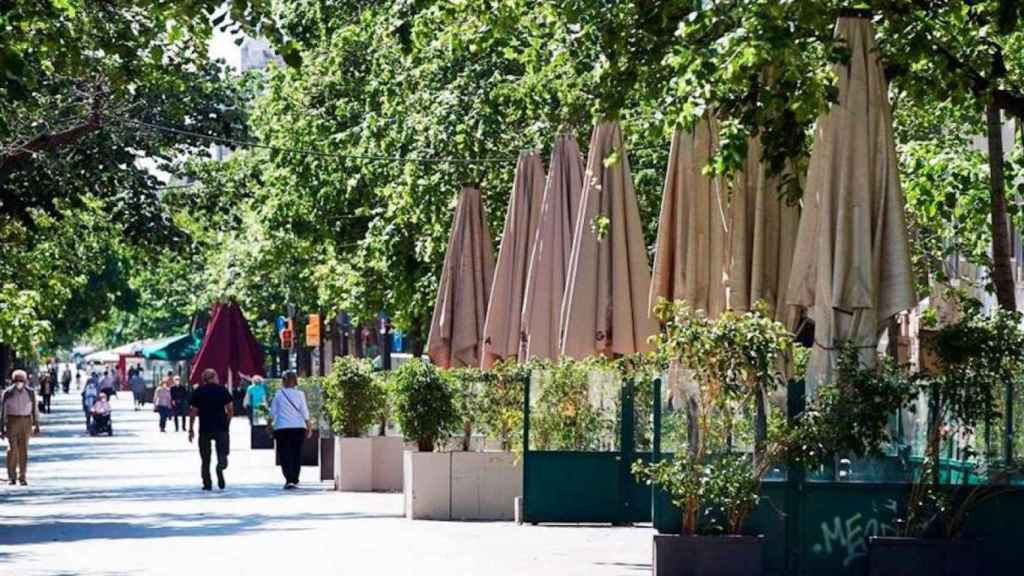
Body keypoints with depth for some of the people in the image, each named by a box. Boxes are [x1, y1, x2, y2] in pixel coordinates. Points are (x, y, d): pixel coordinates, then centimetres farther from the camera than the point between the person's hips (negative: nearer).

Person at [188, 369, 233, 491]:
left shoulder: (198, 392, 2)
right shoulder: (222, 390, 2)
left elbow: (193, 412, -1)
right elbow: (230, 409, -2)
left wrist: (191, 429, 3)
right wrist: (227, 423, 11)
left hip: (205, 428, 0)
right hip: (221, 428, 0)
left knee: (205, 459, 10)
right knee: (222, 454, 4)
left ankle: (207, 484, 7)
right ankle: (221, 467, -28)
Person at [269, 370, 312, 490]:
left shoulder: (278, 394, -1)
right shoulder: (299, 394, 0)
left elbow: (273, 412, 3)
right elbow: (304, 412, 0)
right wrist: (309, 427, 7)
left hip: (282, 427, -1)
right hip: (298, 426, 1)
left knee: (285, 454, -2)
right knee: (297, 454, 12)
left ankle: (289, 479, -17)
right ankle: (295, 479, 16)